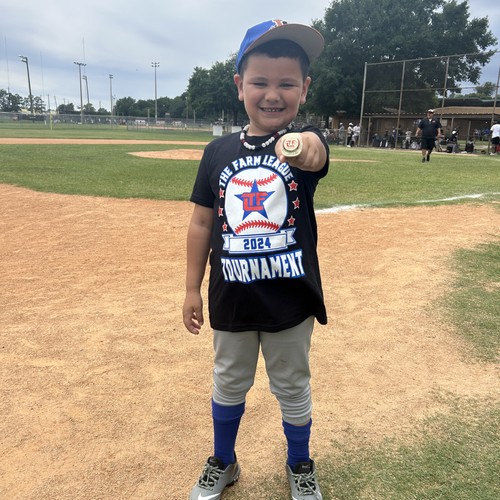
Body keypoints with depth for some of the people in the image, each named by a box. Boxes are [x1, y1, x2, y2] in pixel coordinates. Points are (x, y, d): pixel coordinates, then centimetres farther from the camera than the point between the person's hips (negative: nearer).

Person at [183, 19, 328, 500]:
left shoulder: (306, 141, -8)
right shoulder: (219, 152, -3)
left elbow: (316, 151, -34)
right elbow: (202, 224, 1)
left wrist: (302, 145, -58)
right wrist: (192, 289, 2)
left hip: (290, 299, -2)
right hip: (231, 299, 2)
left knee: (293, 389, 17)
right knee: (228, 385, 21)